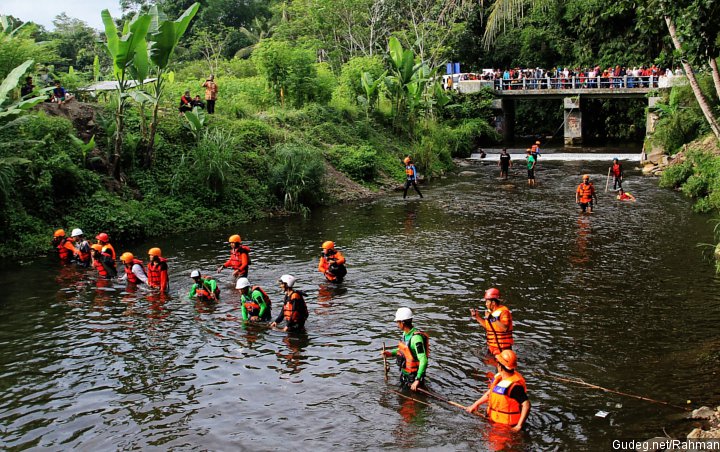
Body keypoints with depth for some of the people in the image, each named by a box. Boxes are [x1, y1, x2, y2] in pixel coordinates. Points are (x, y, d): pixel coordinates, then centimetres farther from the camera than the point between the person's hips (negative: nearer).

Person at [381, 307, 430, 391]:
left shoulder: (416, 338, -30)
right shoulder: (405, 333, -1)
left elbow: (423, 361, -34)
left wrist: (417, 380, -36)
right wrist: (391, 353, 7)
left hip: (413, 375, -9)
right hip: (404, 372, 9)